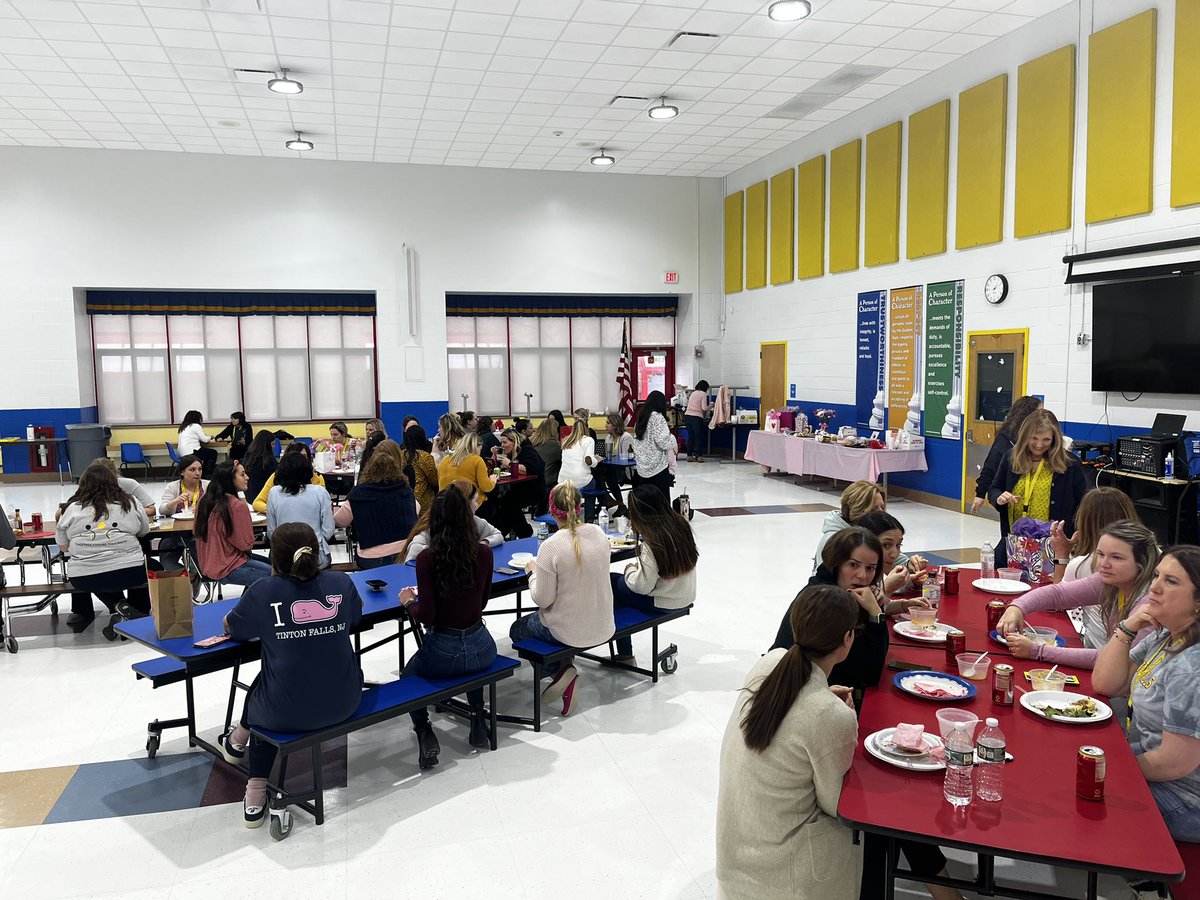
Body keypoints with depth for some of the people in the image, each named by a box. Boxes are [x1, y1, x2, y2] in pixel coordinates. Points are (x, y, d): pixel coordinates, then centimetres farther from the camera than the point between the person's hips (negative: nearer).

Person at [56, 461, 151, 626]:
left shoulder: (72, 508, 5)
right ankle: (136, 610, 12)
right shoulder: (130, 503, 5)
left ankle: (117, 606, 13)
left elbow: (63, 547, 11)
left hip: (83, 579, 2)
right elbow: (144, 531, 19)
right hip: (130, 573, -2)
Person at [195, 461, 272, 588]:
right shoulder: (238, 505, -22)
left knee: (268, 562, 20)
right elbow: (246, 544, -17)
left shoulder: (205, 500, 2)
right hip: (227, 570, -9)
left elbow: (196, 532, 14)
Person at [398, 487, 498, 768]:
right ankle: (478, 720, 26)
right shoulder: (484, 553, -6)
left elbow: (426, 616, -15)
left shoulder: (427, 558, -17)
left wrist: (409, 601, 4)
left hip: (443, 653, -3)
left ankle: (424, 733, 9)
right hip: (482, 649, 3)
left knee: (409, 674, 30)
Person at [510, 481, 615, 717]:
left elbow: (542, 599, -18)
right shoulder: (599, 534, -7)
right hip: (603, 627, 6)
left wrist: (534, 572, 0)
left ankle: (561, 670, 5)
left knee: (517, 629, 25)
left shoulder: (550, 546, -24)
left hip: (568, 631, -6)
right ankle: (566, 668, 17)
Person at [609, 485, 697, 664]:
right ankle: (624, 654, 23)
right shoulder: (681, 524, -3)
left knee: (611, 582, 9)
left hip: (665, 602, -8)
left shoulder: (651, 543, -25)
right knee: (620, 581, 18)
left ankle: (625, 655, 22)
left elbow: (643, 586, -22)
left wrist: (630, 569, -4)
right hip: (686, 595, 8)